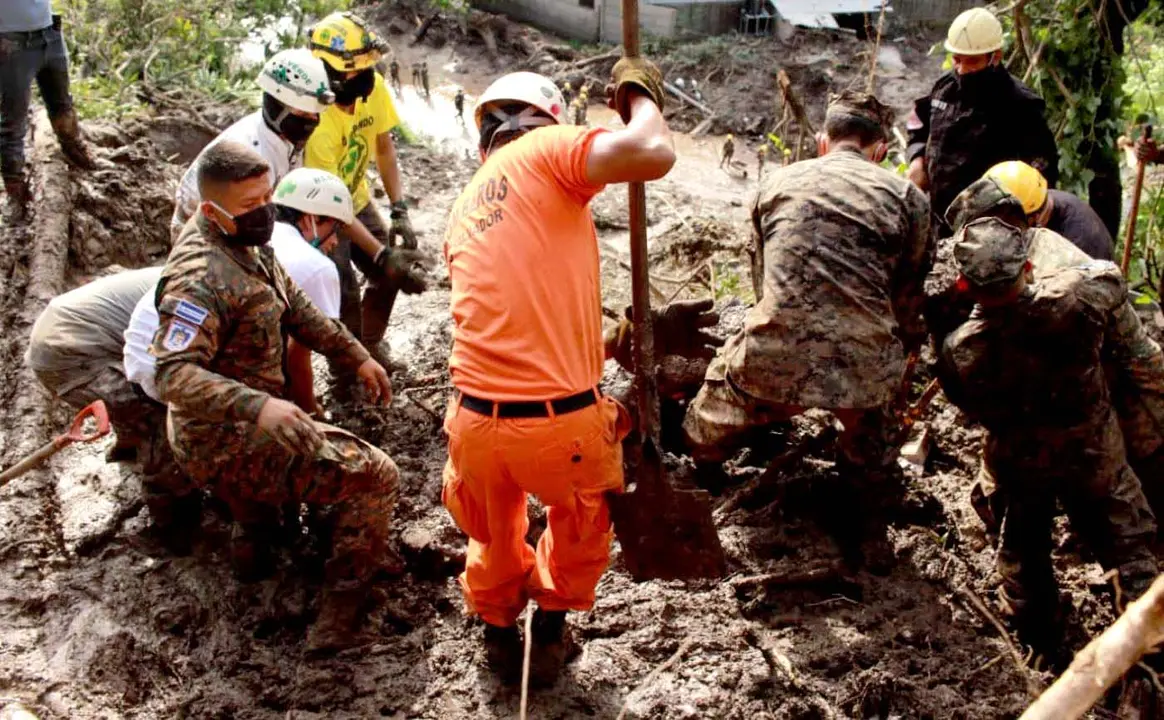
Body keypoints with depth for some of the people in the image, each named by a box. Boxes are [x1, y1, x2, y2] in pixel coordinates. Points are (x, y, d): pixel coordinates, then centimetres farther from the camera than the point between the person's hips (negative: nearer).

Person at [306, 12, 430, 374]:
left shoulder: (372, 87, -19)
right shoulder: (318, 123, -36)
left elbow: (384, 149, -6)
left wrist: (400, 212, -16)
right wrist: (383, 255, -35)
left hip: (358, 200, 6)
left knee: (388, 276, 1)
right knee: (345, 295, -13)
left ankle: (371, 345, 27)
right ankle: (348, 365, 12)